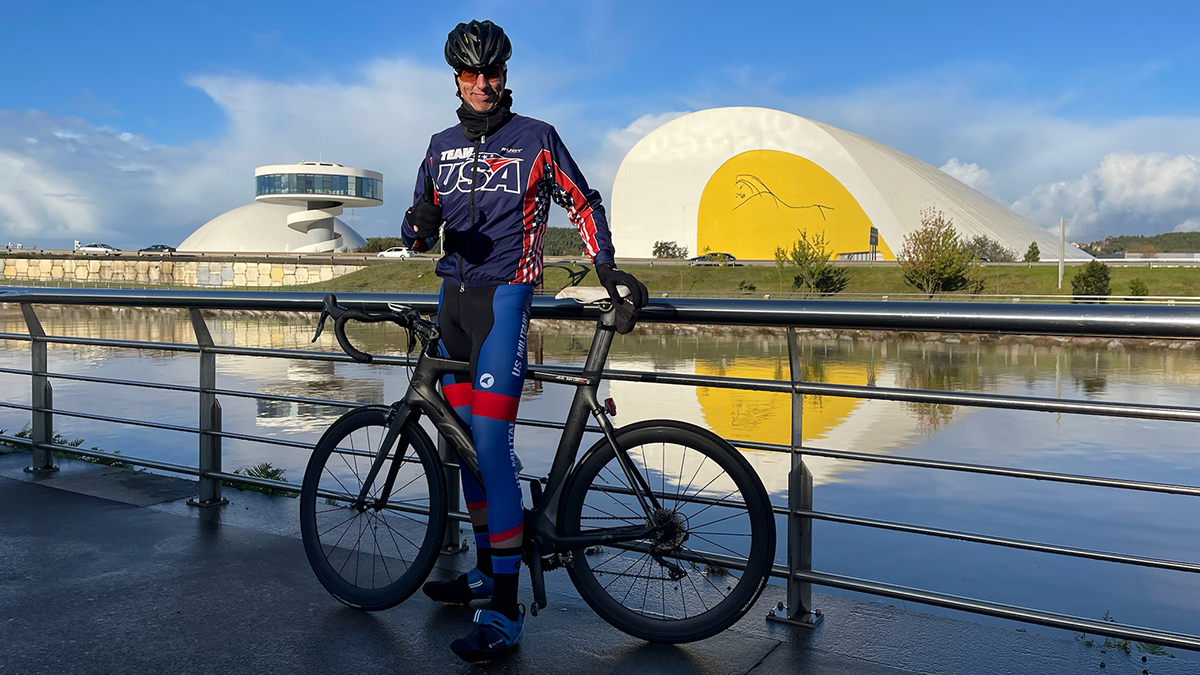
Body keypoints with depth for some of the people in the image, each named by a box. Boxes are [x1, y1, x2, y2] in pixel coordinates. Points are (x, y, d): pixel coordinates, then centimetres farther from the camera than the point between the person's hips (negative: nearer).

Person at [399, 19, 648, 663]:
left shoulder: (536, 138, 2)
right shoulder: (442, 146, 15)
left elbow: (583, 203, 9)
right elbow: (418, 234, 15)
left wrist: (606, 268, -3)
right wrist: (420, 225, -9)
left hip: (504, 295, -6)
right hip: (454, 295, 6)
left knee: (490, 444, -16)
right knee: (465, 440, 10)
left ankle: (504, 610, -13)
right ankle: (486, 567, 26)